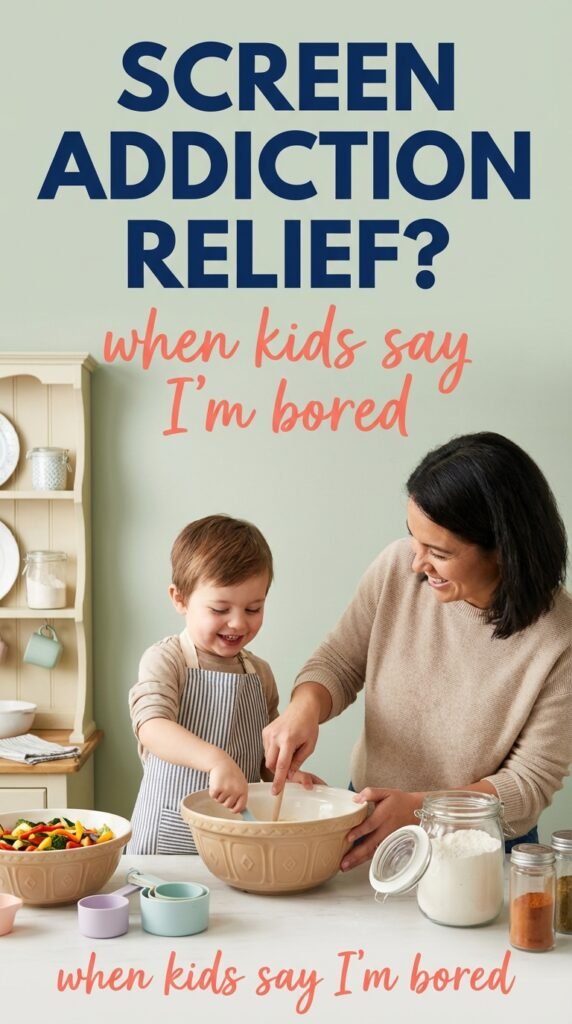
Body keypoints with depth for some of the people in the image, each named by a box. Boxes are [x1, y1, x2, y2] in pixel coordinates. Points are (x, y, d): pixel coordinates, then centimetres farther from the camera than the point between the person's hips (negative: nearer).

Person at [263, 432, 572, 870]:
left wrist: (418, 808, -23)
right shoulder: (398, 567, -10)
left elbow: (530, 783, -12)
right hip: (371, 818, 2)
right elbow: (339, 663, 2)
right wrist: (305, 708, -20)